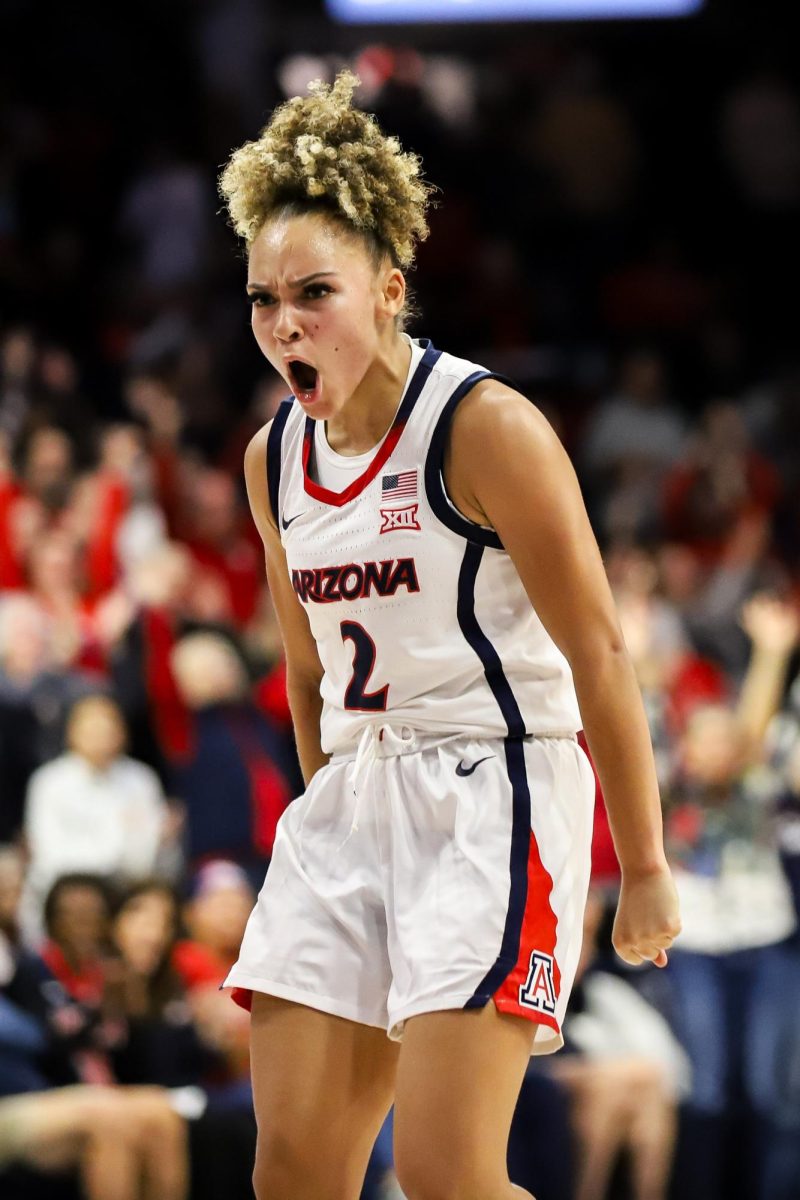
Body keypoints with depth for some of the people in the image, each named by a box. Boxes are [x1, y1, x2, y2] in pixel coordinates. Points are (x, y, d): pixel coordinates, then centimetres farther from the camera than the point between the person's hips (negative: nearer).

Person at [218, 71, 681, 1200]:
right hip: (349, 800, 7)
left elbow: (599, 656, -11)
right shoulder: (273, 459, 9)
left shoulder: (486, 427, -12)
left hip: (494, 791, -7)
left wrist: (645, 866, -9)